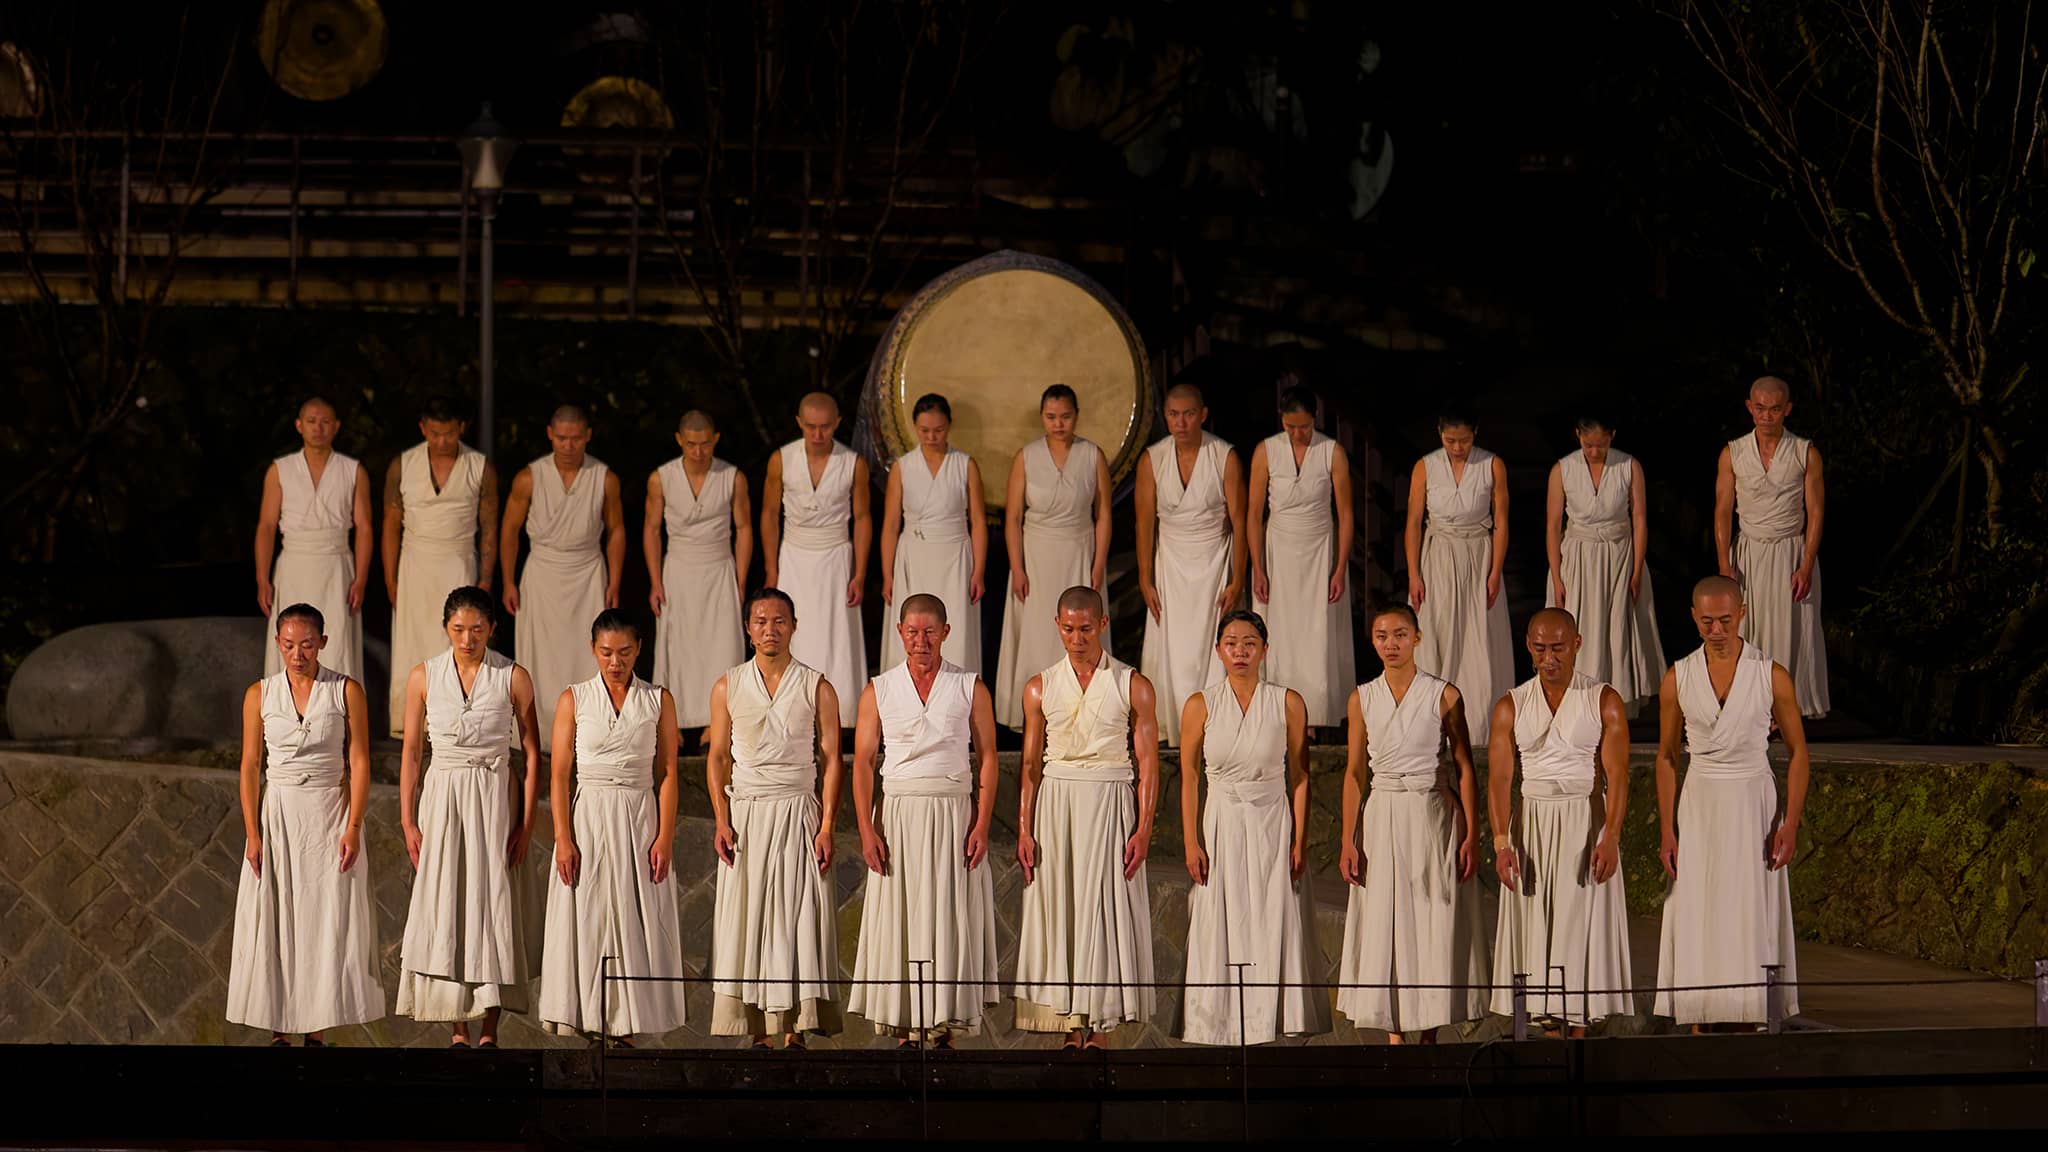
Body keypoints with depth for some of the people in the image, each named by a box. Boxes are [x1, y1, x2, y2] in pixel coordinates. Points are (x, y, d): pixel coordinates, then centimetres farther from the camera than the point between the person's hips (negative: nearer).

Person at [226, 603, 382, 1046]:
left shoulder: (347, 691, 0)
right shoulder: (259, 695, 3)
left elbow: (359, 762, -2)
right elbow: (250, 767, 2)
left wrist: (353, 827, -10)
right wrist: (252, 834, -5)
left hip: (330, 815, -1)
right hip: (277, 816, 1)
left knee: (327, 922, -2)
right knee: (274, 922, -1)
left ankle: (316, 1030, 2)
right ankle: (279, 1031, 3)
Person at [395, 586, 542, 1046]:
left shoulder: (513, 677, -2)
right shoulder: (423, 677, 1)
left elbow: (532, 753, 1)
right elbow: (410, 751, 5)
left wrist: (526, 822, -4)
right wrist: (408, 821, 0)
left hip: (495, 797, -1)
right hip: (441, 795, 1)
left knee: (493, 903, -4)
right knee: (445, 906, -2)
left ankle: (488, 1030, 1)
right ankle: (459, 1030, 4)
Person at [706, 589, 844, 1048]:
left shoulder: (816, 688, 4)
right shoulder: (727, 688, 8)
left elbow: (832, 760, 2)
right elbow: (717, 757, 8)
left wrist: (827, 826, -7)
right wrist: (722, 822, -4)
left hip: (798, 813, -1)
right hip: (745, 814, 1)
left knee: (798, 916, -6)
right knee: (747, 919, -3)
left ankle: (794, 1031, -5)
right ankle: (758, 1035, -1)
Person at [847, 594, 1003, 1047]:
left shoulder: (970, 688, 5)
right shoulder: (878, 691, 7)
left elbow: (987, 758, 4)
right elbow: (862, 762, 5)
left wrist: (982, 825, -6)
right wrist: (867, 831, -5)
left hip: (954, 817, -1)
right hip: (899, 818, 1)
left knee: (952, 920, -3)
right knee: (898, 921, -2)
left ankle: (944, 1028, 1)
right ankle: (903, 1032, 2)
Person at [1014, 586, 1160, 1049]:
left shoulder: (1133, 686, 2)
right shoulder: (1040, 688, 9)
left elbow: (1147, 762, 0)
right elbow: (1031, 763, 9)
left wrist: (1143, 829, -8)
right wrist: (1024, 829, 1)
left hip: (1111, 807, -2)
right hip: (1055, 806, 2)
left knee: (1107, 910, -5)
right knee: (1059, 908, -1)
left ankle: (1100, 1028, -3)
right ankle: (1073, 1030, 2)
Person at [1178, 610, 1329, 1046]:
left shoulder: (1288, 703, 0)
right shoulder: (1201, 706, 0)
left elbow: (1299, 775, 2)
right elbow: (1189, 779, 3)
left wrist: (1300, 839, -3)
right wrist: (1191, 843, -2)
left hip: (1274, 828, 0)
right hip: (1221, 826, 0)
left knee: (1275, 931, -1)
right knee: (1222, 933, 1)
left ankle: (1270, 1024, 6)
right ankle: (1223, 1029, 5)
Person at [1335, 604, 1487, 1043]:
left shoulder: (1444, 695, -1)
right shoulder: (1362, 699, 5)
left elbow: (1464, 766, 1)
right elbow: (1354, 771, 7)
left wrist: (1471, 833, -5)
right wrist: (1348, 840, 2)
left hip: (1434, 818, -2)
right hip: (1381, 820, 2)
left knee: (1435, 925, 0)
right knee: (1384, 926, 0)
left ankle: (1430, 1032, 7)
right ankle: (1394, 1035, 5)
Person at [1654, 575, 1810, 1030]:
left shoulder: (1772, 676, -3)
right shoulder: (1678, 679, 2)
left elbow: (1797, 750, 2)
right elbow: (1667, 757, 9)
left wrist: (1791, 822, -7)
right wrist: (1667, 830, 2)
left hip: (1754, 805, -1)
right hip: (1698, 806, 1)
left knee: (1752, 923, -4)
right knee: (1697, 923, -2)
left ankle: (1754, 1028, -2)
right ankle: (1699, 1035, 1)